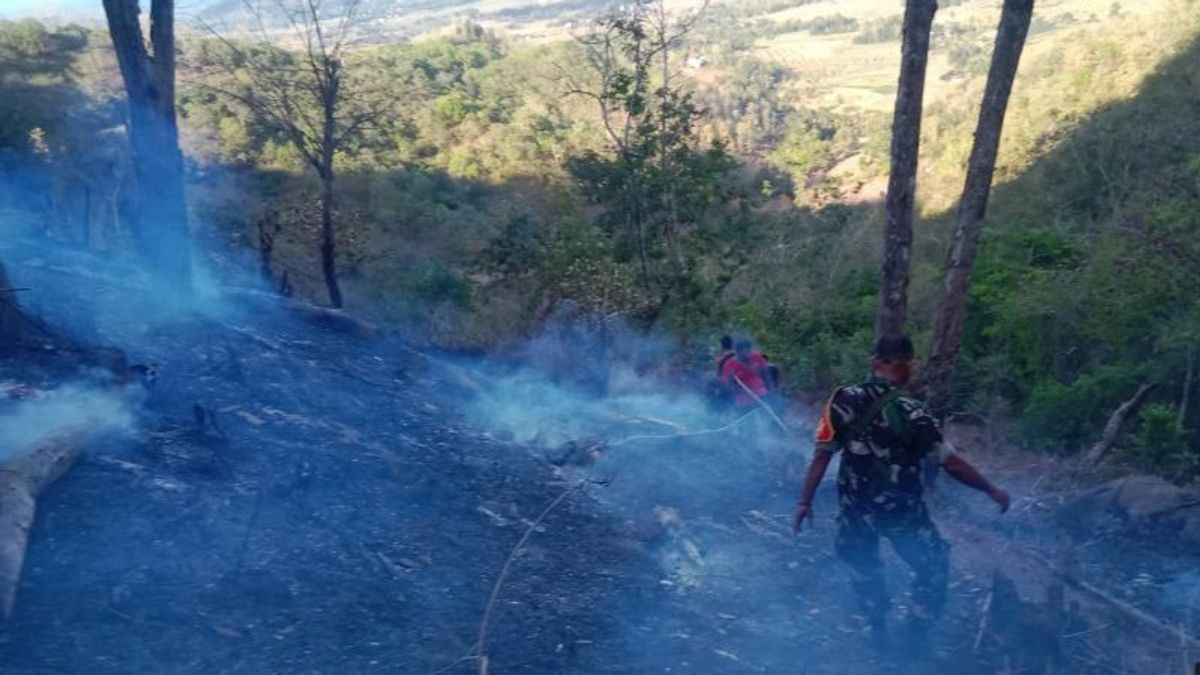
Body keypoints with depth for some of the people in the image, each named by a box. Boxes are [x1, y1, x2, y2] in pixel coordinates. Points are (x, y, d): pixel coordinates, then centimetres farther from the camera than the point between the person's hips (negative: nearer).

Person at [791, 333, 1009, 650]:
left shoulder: (843, 401, -13)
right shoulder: (911, 412, -21)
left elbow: (821, 456, -11)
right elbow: (952, 464, -17)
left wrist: (804, 502, -2)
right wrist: (992, 491, -2)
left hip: (855, 506, 3)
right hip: (901, 510, -3)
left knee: (862, 566, 29)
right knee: (933, 567, 22)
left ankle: (877, 630, 42)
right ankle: (918, 637, 27)